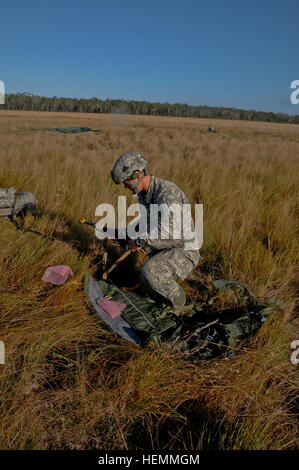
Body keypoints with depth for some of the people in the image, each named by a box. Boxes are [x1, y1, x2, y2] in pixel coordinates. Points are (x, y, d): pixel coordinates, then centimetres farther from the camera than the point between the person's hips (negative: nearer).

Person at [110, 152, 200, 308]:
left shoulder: (167, 193, -28)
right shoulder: (143, 193, 3)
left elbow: (169, 235, -37)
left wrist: (140, 242, -25)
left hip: (183, 252, -9)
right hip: (163, 249, 9)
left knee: (149, 271, -30)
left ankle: (177, 298, -5)